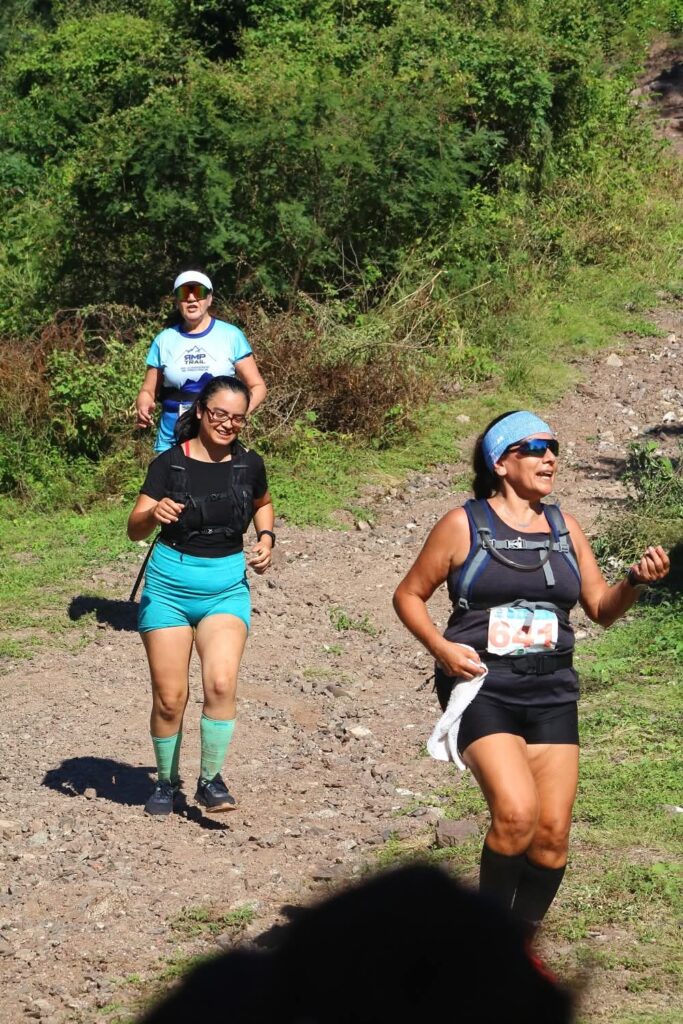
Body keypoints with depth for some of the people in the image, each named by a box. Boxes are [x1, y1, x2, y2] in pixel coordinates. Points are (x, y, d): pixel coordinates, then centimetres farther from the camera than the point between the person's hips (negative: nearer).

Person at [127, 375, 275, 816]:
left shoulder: (249, 465, 1)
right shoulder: (170, 464, -7)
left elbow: (263, 503, 24)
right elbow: (134, 529, -13)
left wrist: (266, 538, 5)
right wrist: (153, 514, -35)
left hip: (227, 586, 1)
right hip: (169, 585, -1)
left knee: (221, 683, -20)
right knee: (169, 697, -1)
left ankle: (211, 780, -5)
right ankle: (167, 781, 22)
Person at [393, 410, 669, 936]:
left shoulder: (564, 527, 11)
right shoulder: (464, 525, -1)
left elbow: (602, 609, 14)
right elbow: (409, 595, 5)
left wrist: (635, 580, -7)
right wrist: (441, 647, -11)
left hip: (551, 692, 5)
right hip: (482, 687, -4)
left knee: (553, 833, -2)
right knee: (516, 813, -23)